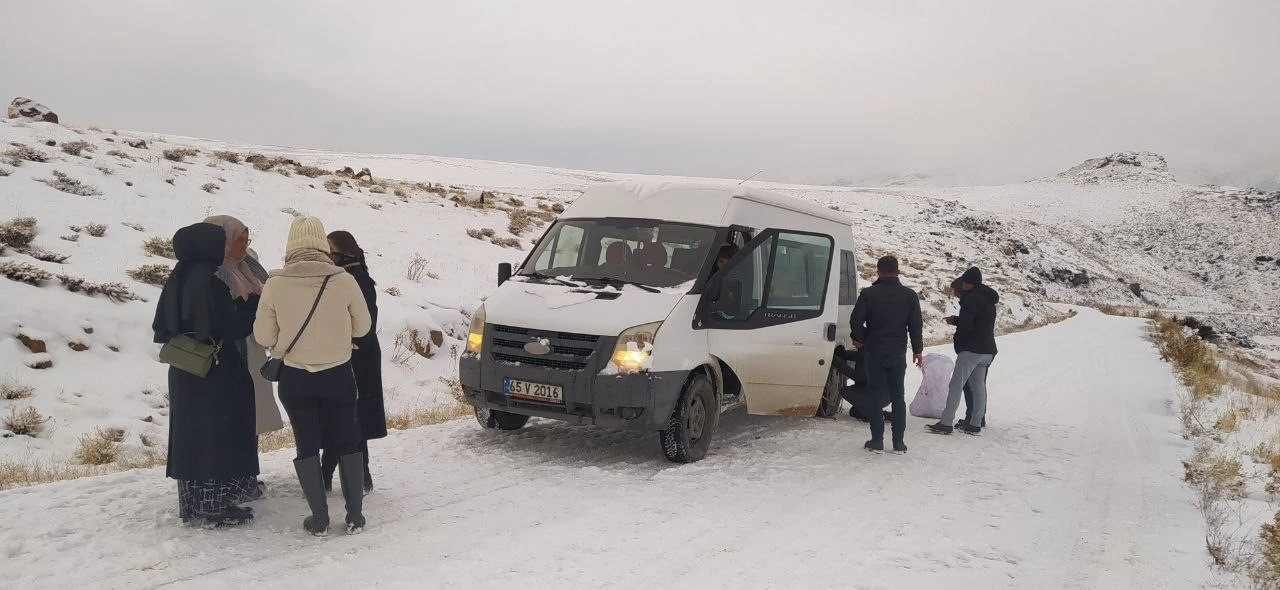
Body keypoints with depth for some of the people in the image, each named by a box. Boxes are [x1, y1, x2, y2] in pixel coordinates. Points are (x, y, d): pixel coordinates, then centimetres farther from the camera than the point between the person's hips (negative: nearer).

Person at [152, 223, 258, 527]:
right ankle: (216, 507, 5)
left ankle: (192, 506, 23)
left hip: (184, 375, 8)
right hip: (217, 375, -8)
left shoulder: (177, 279, 6)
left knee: (190, 435, 14)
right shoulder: (207, 280, -19)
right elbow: (232, 327, -19)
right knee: (219, 438, 1)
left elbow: (161, 328, 11)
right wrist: (251, 305, -3)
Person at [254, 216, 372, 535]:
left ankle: (319, 518, 15)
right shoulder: (344, 281, -14)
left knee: (307, 446, 12)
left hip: (295, 377, 0)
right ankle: (355, 515, 18)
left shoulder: (275, 285, -12)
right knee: (347, 442, 13)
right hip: (338, 374, 0)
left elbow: (263, 336, -5)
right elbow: (362, 327, -1)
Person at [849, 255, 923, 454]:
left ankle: (877, 441, 3)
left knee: (875, 396, 5)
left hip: (874, 353, -2)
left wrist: (859, 339, 10)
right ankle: (899, 442, 9)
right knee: (898, 397, 11)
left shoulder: (868, 294, -7)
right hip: (898, 354, 2)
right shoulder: (909, 296, 0)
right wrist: (917, 350, 14)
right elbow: (915, 326, 3)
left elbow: (856, 321, -9)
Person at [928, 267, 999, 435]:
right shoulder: (989, 300, 17)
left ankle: (946, 423, -12)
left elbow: (965, 325, -19)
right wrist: (957, 320, 14)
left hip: (971, 350, -10)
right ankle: (975, 423, 15)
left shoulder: (972, 299, -14)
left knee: (956, 384, -9)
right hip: (988, 350, 10)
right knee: (979, 386, 13)